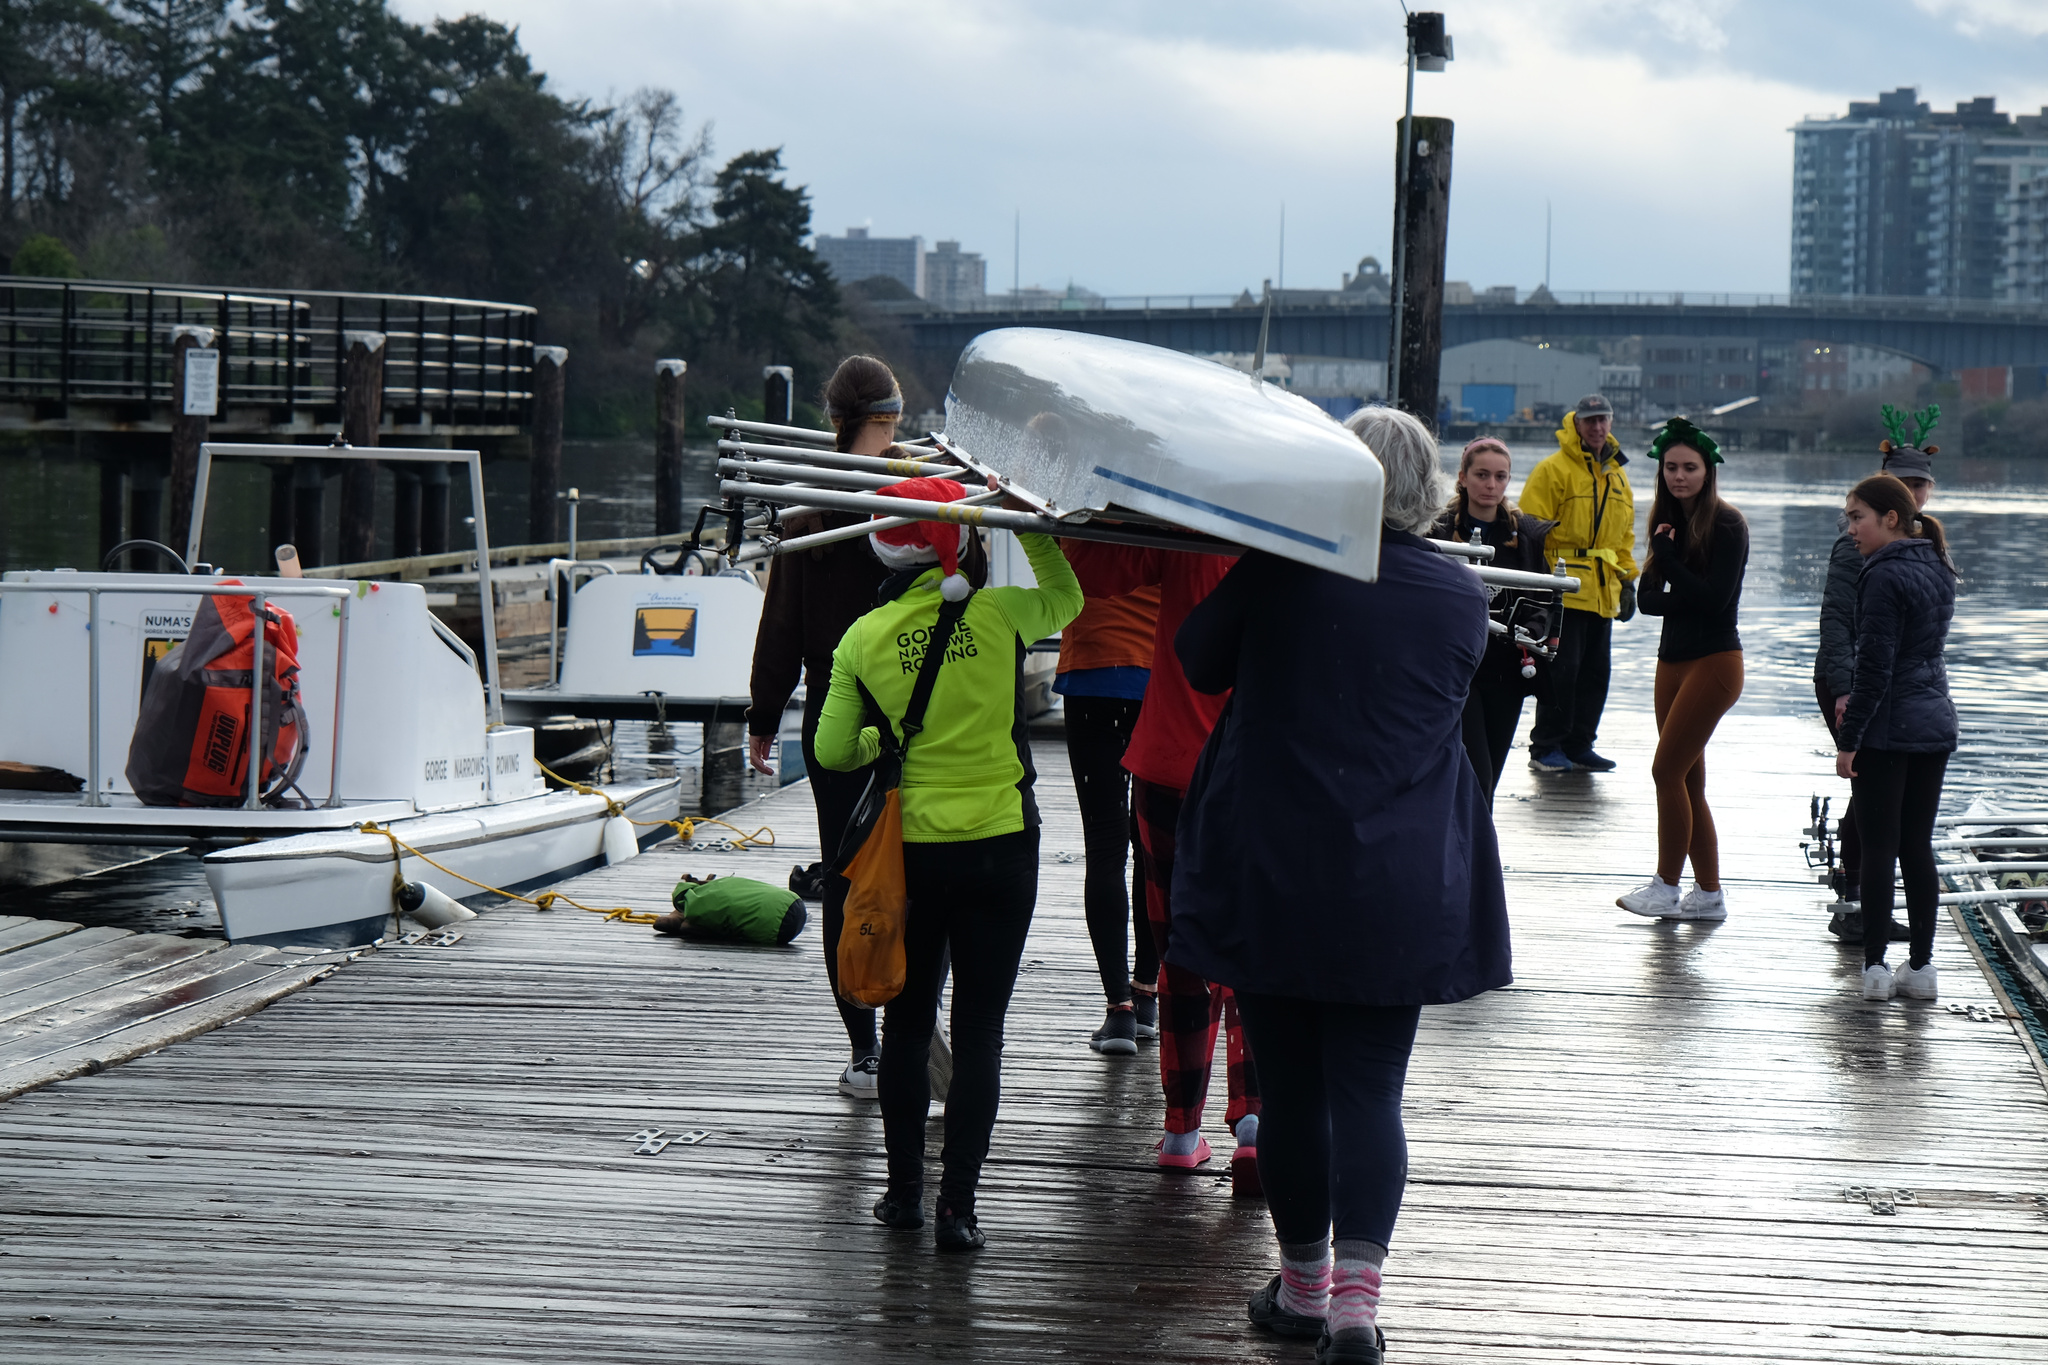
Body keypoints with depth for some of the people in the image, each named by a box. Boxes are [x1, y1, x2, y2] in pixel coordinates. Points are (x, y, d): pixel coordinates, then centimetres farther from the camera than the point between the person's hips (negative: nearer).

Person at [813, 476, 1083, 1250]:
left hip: (909, 851, 1)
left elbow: (833, 754, 4)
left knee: (907, 1021, 16)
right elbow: (1066, 596, 17)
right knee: (979, 1031, 3)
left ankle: (904, 1191, 22)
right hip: (999, 846, -1)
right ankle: (958, 1206, 0)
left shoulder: (864, 638, -3)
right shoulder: (999, 615, -6)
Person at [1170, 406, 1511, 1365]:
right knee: (1370, 1089, 4)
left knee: (1288, 1085, 11)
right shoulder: (1461, 596, -4)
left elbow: (1199, 661, 8)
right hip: (1399, 888, 1)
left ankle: (1302, 1285, 23)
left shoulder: (1277, 575, -9)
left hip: (1271, 878, -1)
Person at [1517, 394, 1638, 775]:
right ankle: (1546, 748, 0)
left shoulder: (1618, 475, 17)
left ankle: (1578, 745, 16)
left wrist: (1627, 580, 20)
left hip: (1601, 593, 7)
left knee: (1596, 671, 8)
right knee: (1561, 669, -8)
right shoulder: (1553, 470, -6)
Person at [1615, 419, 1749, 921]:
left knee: (1667, 770, -8)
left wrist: (1668, 558, -15)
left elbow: (1716, 599, -20)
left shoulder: (1727, 525, -11)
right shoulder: (1670, 522, 10)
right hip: (1673, 659, 8)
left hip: (1714, 663, -8)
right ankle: (1709, 894, 15)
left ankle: (1665, 888, 2)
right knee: (1688, 780, 8)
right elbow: (1647, 597, 3)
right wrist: (1683, 600, -16)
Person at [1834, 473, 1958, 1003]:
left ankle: (1875, 966, -1)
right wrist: (1857, 702, 19)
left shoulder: (1885, 576, -16)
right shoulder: (1938, 570, 10)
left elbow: (1875, 666, -18)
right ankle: (1921, 966, 13)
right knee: (1918, 847, 12)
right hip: (1935, 722, 8)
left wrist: (1848, 737, -13)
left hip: (1888, 730, -8)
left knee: (1878, 846, -2)